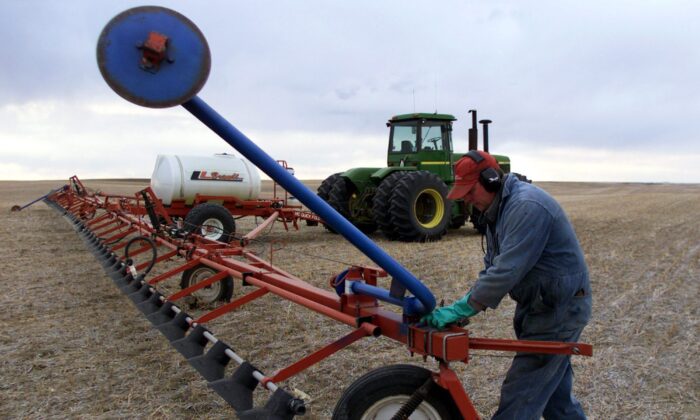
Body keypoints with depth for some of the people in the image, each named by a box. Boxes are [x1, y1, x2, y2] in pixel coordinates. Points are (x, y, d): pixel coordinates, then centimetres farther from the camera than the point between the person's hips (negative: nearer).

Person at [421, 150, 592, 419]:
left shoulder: (526, 206, -24)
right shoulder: (497, 210, 8)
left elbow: (506, 272, -30)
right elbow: (492, 268, 9)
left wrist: (460, 310, -24)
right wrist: (463, 306, -3)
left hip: (559, 309, -10)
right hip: (539, 306, 10)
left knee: (519, 398, -5)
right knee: (553, 388, 21)